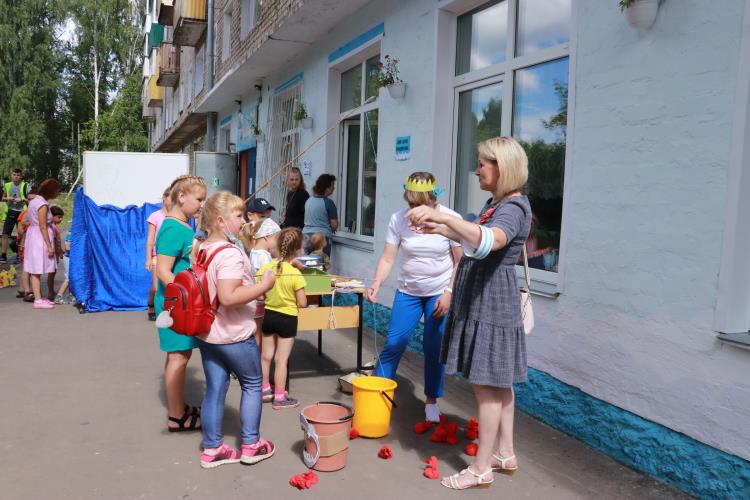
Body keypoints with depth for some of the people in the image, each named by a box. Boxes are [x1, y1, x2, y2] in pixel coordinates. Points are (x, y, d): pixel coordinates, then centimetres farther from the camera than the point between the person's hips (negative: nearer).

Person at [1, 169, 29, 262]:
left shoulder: (25, 186, -3)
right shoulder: (7, 185, 7)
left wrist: (22, 199, -18)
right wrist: (7, 198, -5)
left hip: (21, 212, -3)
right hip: (11, 212, 3)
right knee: (5, 234, 0)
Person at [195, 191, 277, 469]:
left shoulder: (202, 250, 6)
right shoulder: (230, 253, -23)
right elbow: (228, 297, -32)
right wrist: (264, 286, -22)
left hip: (206, 333, 8)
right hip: (234, 335, -8)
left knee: (214, 389, 14)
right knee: (252, 385, 11)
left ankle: (212, 449, 23)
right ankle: (251, 445, 21)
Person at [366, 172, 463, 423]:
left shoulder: (451, 220, -15)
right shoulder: (398, 219, -11)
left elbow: (460, 261, -8)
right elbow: (387, 258, -11)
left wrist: (449, 293, -14)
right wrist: (376, 284, -27)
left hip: (439, 293, -1)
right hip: (408, 291, 1)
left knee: (434, 348, 3)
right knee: (393, 343, -1)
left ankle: (431, 400, 22)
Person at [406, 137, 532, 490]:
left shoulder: (513, 207, -18)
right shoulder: (495, 203, 14)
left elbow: (488, 241, -40)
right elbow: (475, 239, 31)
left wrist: (442, 216, -49)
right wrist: (443, 230, 17)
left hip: (491, 306, -10)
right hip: (481, 302, 10)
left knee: (486, 385, -1)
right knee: (498, 382, 17)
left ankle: (481, 468, 11)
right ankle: (505, 454, 30)